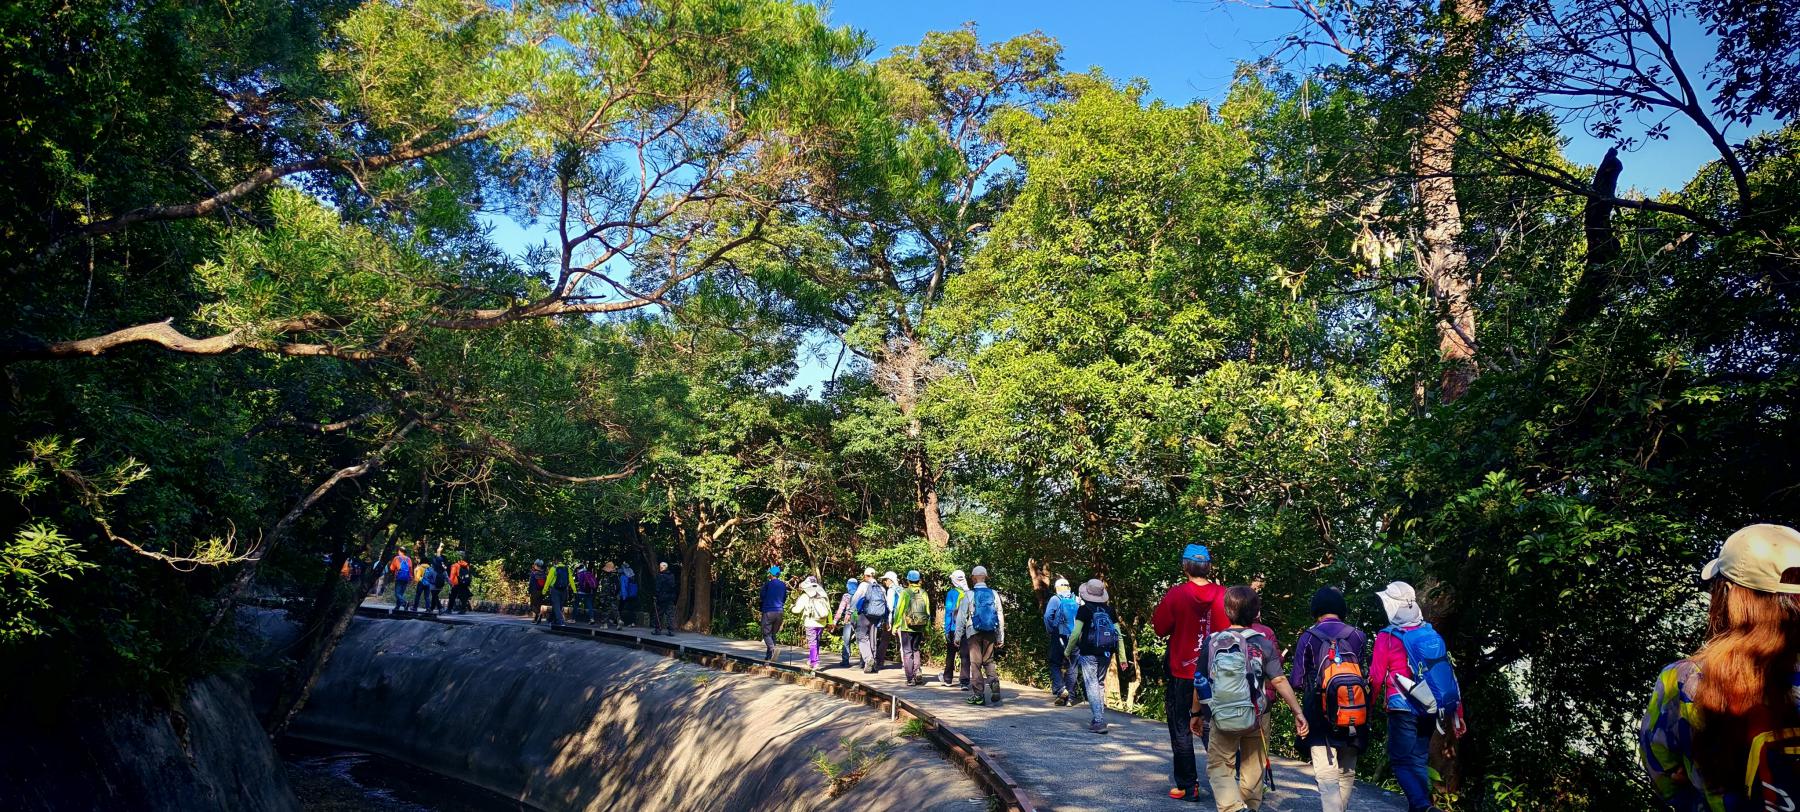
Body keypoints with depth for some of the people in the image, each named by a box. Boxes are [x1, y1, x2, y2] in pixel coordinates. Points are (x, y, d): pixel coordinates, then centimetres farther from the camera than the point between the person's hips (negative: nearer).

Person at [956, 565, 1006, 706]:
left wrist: (958, 635, 4)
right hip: (990, 632, 3)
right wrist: (1000, 637, 12)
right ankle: (994, 682, -11)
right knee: (988, 660, 15)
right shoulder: (994, 594, 2)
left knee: (975, 662, 5)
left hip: (974, 632, -3)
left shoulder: (969, 594, -6)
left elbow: (961, 616, -4)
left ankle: (979, 695, 4)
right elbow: (1000, 616, 5)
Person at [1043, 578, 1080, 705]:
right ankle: (1069, 697, 11)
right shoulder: (1077, 600, 6)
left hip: (1059, 637, -3)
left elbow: (1047, 616, -14)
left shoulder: (1055, 599, -2)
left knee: (1055, 664, 7)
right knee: (1071, 667, 9)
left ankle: (1060, 689, -13)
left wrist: (1049, 631, -2)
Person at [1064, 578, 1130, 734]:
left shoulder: (1084, 610, -6)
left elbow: (1076, 633, -11)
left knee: (1092, 686, -4)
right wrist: (1122, 659, 11)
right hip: (1106, 654, 5)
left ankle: (1099, 721, -13)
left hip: (1088, 654, -5)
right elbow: (1119, 635, 7)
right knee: (1100, 684, 19)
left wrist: (1067, 651, 2)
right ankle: (1099, 717, 25)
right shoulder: (1109, 610, 8)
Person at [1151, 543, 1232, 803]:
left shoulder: (1176, 594, -13)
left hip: (1182, 673, -2)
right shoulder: (1222, 595, -8)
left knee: (1181, 729, 8)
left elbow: (1160, 628, -4)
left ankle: (1188, 786, 9)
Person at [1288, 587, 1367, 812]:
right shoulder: (1358, 636, 2)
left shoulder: (1308, 637, -5)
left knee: (1327, 775, -5)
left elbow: (1297, 680, -4)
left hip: (1321, 717, -3)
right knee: (1347, 772, 20)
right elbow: (1365, 675, 7)